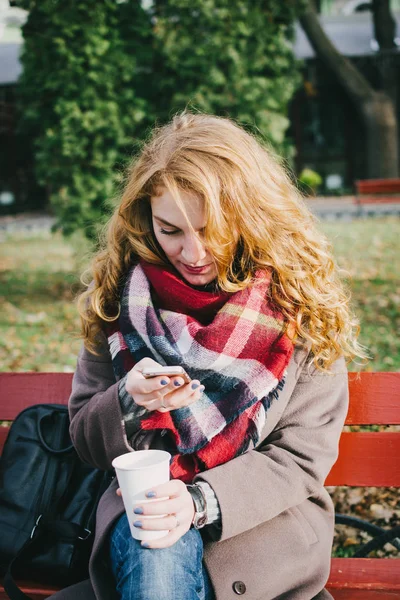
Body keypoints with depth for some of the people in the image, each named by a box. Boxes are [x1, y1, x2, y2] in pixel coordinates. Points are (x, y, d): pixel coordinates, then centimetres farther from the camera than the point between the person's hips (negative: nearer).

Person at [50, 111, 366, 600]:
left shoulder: (299, 304, -5)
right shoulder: (118, 296, 1)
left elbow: (302, 455, -5)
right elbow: (85, 440, 6)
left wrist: (203, 500, -21)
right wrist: (130, 402, -17)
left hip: (263, 520, -1)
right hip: (141, 509, 2)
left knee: (164, 556, -31)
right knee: (158, 555, -32)